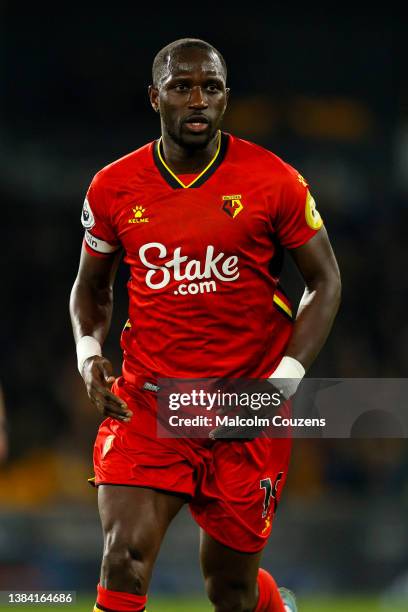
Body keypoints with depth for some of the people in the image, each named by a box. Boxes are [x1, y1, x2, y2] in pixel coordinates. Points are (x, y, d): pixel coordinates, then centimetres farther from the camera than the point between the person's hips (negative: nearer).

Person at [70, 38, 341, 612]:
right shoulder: (114, 188, 2)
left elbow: (325, 281, 3)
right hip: (145, 404, 1)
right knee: (124, 557, -18)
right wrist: (89, 353, -3)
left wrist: (282, 383, -8)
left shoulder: (275, 182, -4)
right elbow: (91, 286, 18)